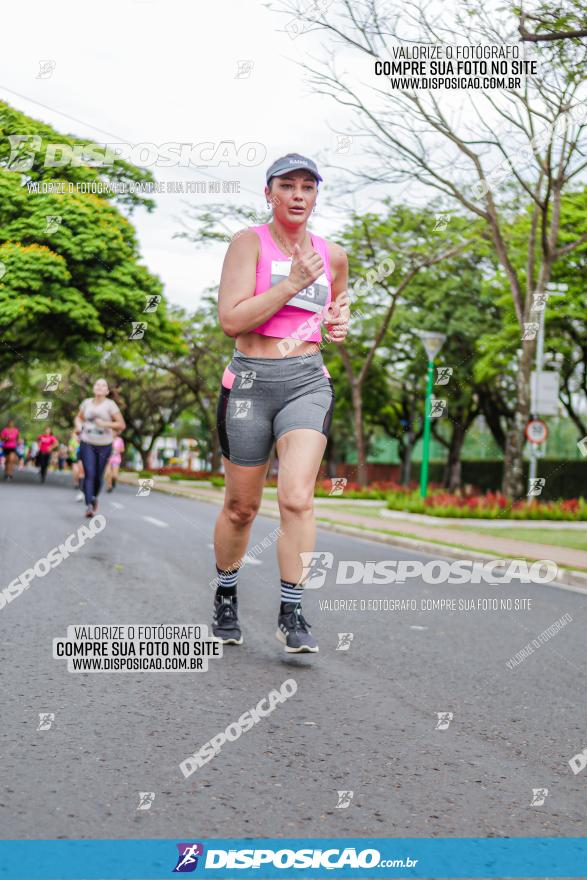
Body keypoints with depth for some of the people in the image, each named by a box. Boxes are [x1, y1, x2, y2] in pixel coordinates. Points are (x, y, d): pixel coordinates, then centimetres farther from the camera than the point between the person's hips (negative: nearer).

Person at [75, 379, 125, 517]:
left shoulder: (110, 404, -8)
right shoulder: (86, 403, 3)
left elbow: (122, 425, -9)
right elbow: (79, 418, 21)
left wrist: (105, 424, -22)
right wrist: (79, 425, -1)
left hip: (104, 445, -1)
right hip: (87, 444, 1)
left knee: (98, 476, 8)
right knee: (89, 475, -14)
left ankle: (94, 497, 38)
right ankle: (89, 506, -20)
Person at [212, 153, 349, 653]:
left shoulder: (333, 255, 11)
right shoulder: (250, 242, -2)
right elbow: (231, 319, -13)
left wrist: (340, 322, 8)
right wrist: (293, 283, -16)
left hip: (308, 382, 2)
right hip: (251, 381, -2)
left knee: (297, 498, -17)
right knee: (241, 507, 8)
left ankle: (292, 615, -10)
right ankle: (226, 598, 32)